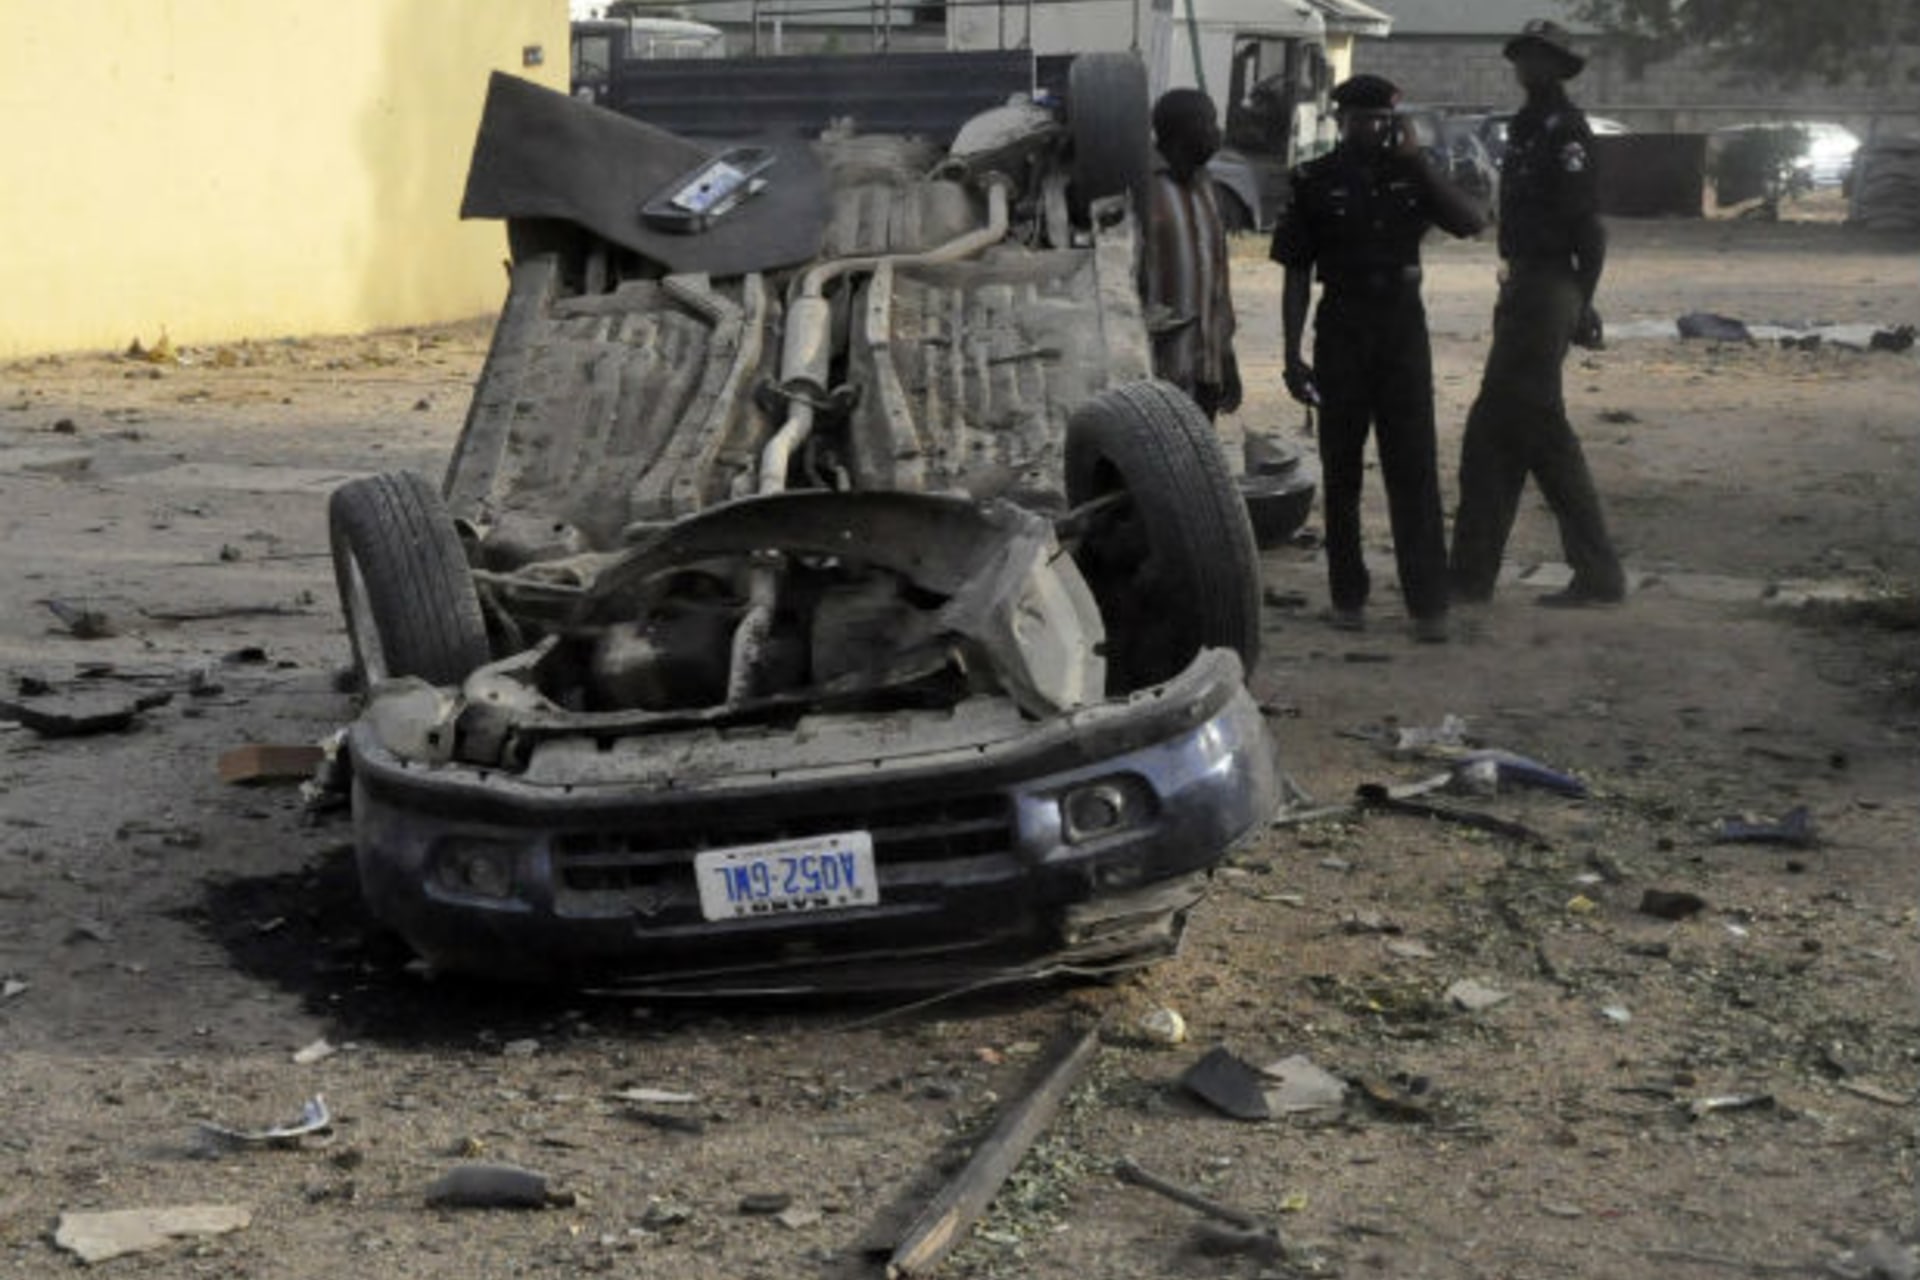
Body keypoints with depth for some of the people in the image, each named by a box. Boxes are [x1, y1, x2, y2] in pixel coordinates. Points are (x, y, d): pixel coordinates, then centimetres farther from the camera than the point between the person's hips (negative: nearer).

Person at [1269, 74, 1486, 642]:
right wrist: (1292, 354, -3)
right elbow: (1297, 274, 2)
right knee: (1341, 471, 6)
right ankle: (1347, 595, 17)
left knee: (1414, 469, -2)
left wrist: (1418, 160, -13)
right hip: (1342, 330, -1)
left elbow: (1472, 220, -8)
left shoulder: (1410, 174, 6)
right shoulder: (1316, 182, 1)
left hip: (1402, 325, 1)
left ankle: (1427, 602, -1)